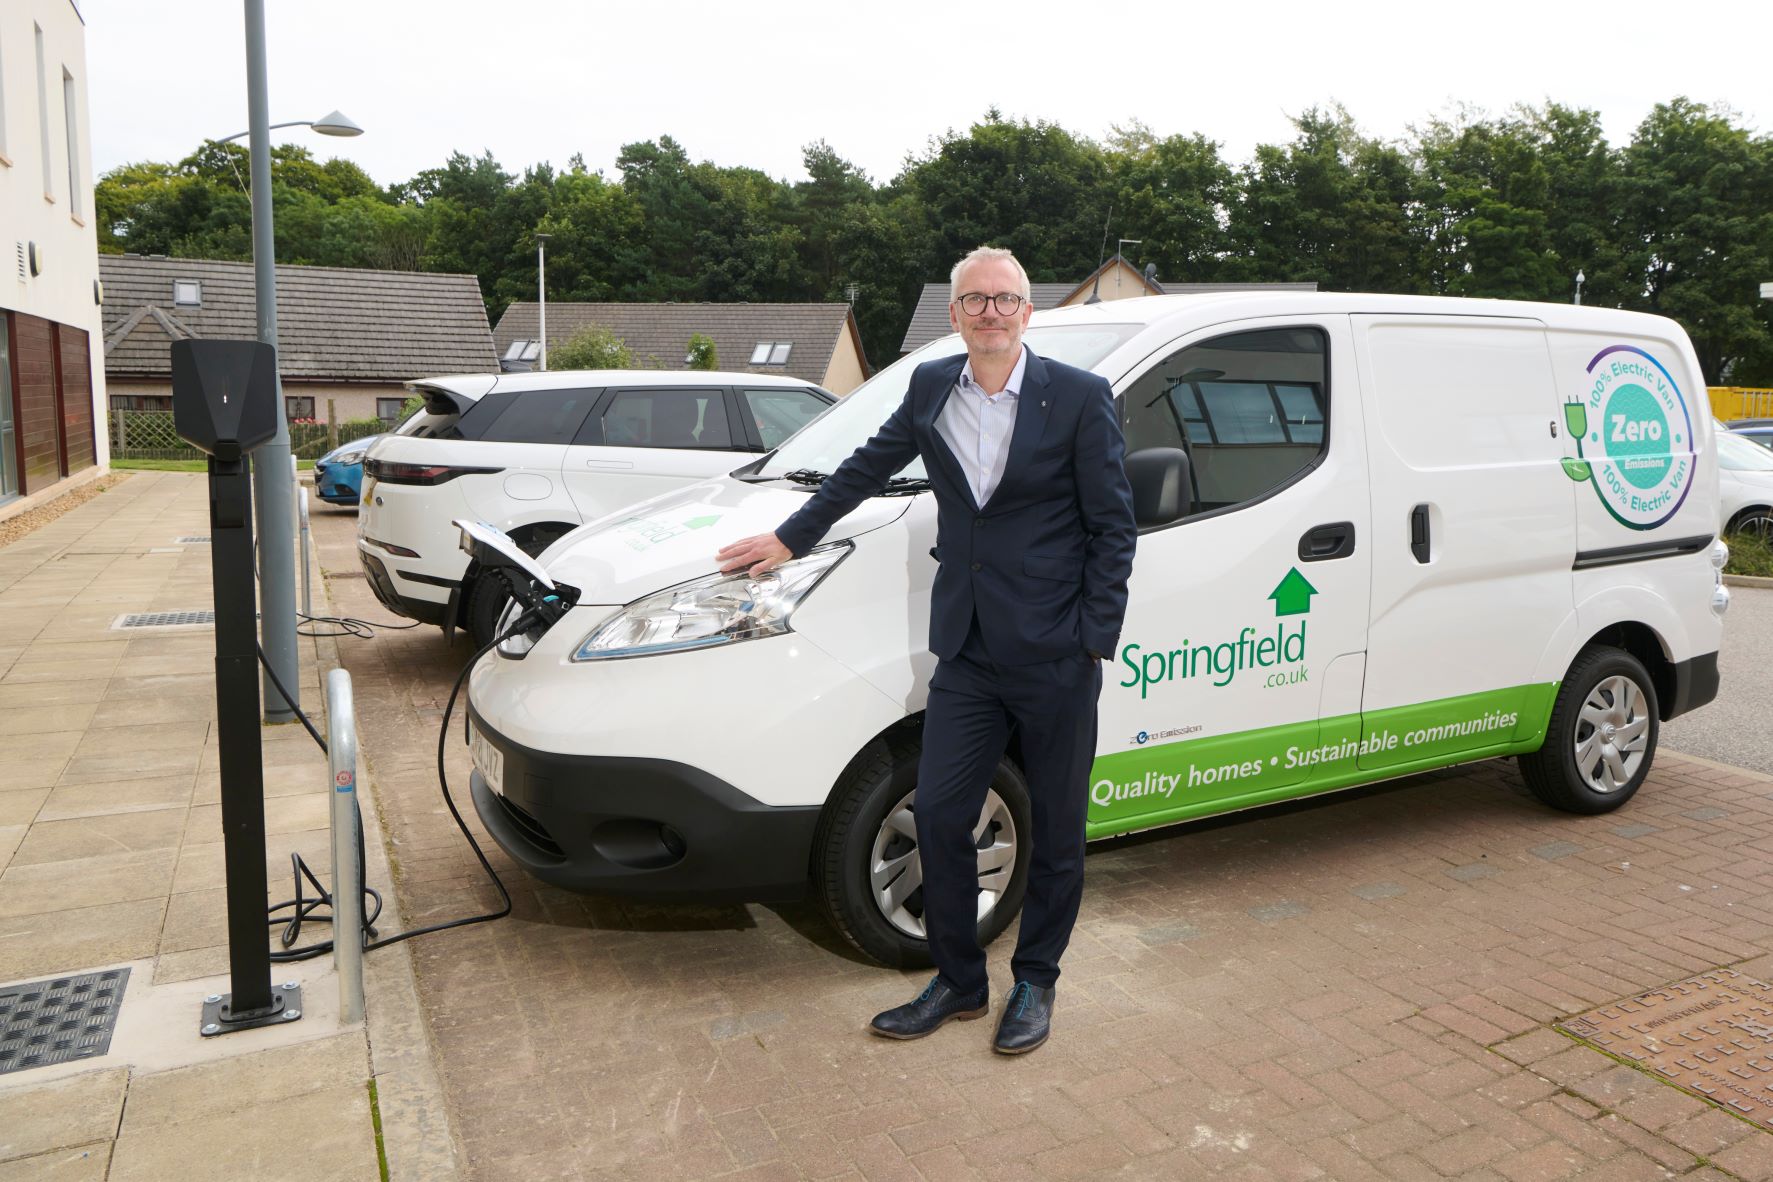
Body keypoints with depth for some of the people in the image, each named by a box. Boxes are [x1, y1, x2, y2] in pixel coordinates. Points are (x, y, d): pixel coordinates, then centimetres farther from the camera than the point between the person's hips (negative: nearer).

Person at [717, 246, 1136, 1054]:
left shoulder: (1080, 397, -6)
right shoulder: (931, 388, 7)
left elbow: (1114, 528, -5)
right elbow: (868, 468, 20)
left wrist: (1094, 640, -10)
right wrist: (790, 538, 25)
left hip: (1054, 653, -3)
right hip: (967, 648, 4)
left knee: (1056, 828, 9)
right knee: (938, 815, 6)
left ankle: (1035, 982, 30)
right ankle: (958, 982, 26)